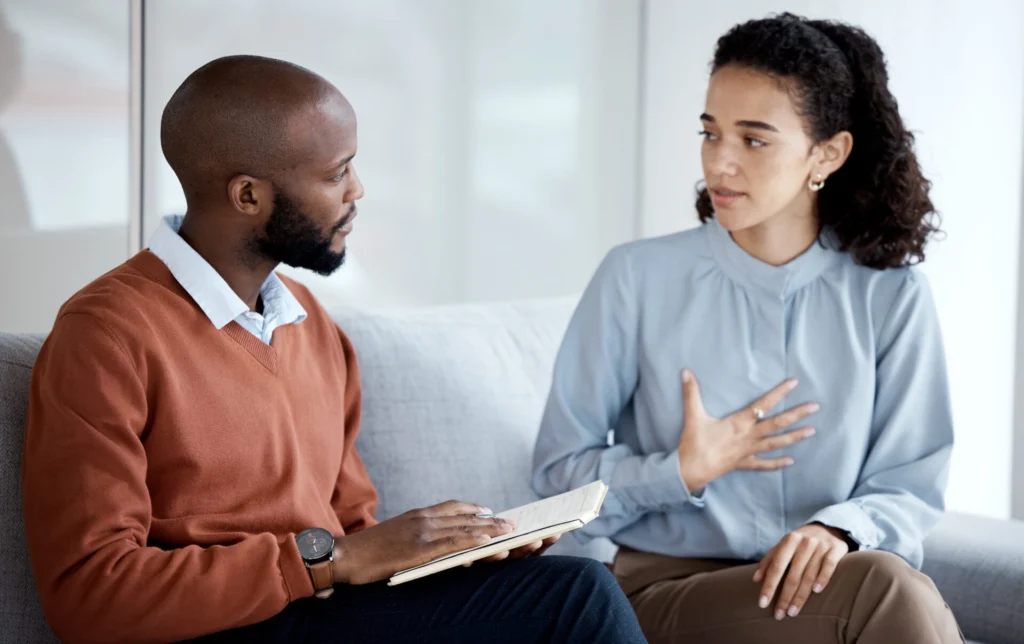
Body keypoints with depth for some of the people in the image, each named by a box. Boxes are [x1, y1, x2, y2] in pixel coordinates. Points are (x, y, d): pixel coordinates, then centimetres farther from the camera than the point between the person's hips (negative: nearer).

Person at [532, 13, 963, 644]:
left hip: (836, 579, 3)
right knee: (881, 587, -33)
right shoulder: (637, 278, 0)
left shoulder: (891, 296, 4)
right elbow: (560, 468, 4)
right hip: (672, 587, -2)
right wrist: (684, 473, -12)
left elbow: (911, 485, 4)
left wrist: (840, 529, -18)